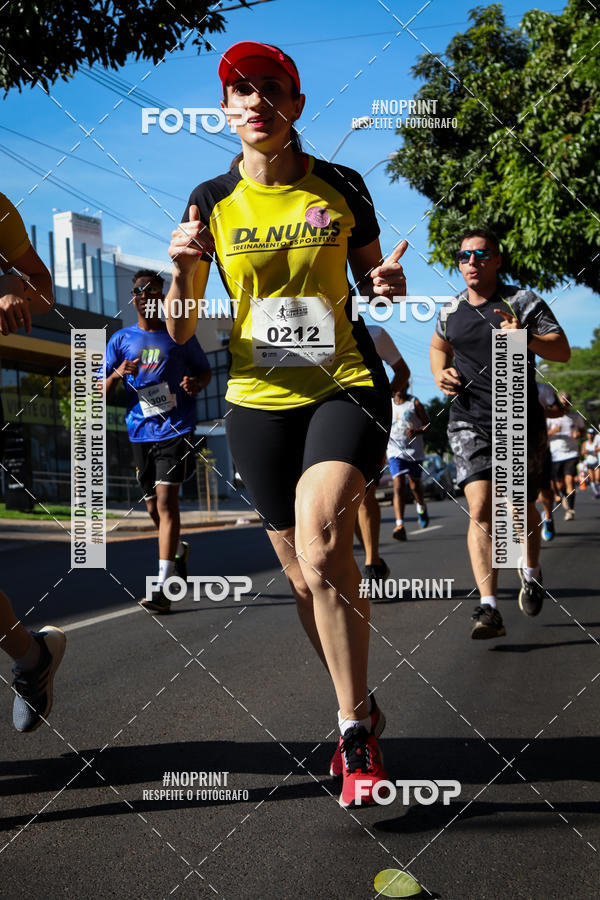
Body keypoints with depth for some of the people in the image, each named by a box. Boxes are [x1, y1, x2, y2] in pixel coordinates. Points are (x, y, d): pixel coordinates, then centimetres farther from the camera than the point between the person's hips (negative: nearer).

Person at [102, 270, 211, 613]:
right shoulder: (120, 340, 9)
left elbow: (205, 370, 14)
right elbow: (102, 393, 9)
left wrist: (197, 384, -9)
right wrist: (117, 375, -13)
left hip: (176, 429, -4)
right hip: (141, 433, 4)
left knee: (166, 498, -15)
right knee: (155, 507, 11)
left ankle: (163, 587, -17)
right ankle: (179, 548, 43)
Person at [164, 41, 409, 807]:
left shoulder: (341, 187, 2)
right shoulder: (211, 202, 3)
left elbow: (370, 284, 13)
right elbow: (180, 330, 3)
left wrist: (389, 285, -10)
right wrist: (182, 270, -17)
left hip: (346, 387, -2)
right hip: (259, 403, 3)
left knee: (320, 545, -25)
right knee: (306, 575, 8)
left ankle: (354, 730, -11)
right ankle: (362, 712, 30)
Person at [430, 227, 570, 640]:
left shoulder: (523, 302, -1)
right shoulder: (451, 312, 9)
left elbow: (563, 350, -7)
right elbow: (439, 346, 29)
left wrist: (526, 338, -26)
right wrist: (440, 375, 8)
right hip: (470, 423, 1)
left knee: (522, 508, 11)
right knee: (480, 509, -14)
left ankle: (531, 571, 41)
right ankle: (489, 608, -18)